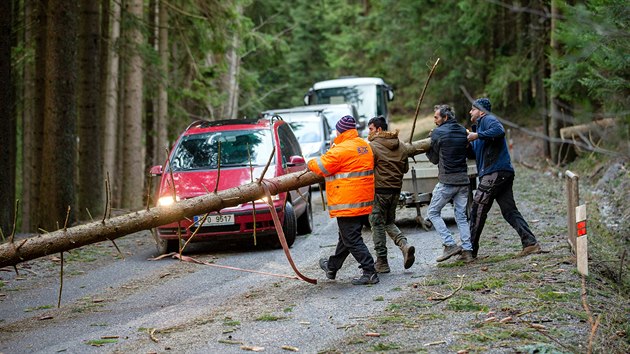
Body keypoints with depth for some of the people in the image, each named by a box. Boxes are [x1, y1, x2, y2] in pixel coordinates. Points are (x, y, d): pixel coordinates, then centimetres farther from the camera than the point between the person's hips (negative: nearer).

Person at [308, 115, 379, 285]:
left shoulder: (341, 150, -18)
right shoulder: (365, 146, 10)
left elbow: (322, 166, -9)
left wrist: (311, 163, 12)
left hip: (348, 204, -9)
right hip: (365, 201, 9)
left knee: (352, 239, -4)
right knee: (346, 236, 21)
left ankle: (369, 273, -8)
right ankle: (332, 266, 38)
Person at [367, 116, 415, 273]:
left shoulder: (373, 147, -13)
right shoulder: (400, 145, 8)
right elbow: (405, 168, 14)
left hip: (379, 191, -6)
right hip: (396, 190, 7)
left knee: (377, 225, 3)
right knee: (389, 222, 20)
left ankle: (382, 263, 6)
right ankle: (404, 245, -6)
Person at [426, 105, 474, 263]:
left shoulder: (438, 133, -9)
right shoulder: (463, 131, 9)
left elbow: (434, 159, -1)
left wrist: (427, 149, 19)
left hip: (447, 181, -6)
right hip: (463, 179, 6)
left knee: (433, 213, 7)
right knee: (461, 216, 11)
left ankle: (450, 245, -3)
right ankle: (467, 250, 5)